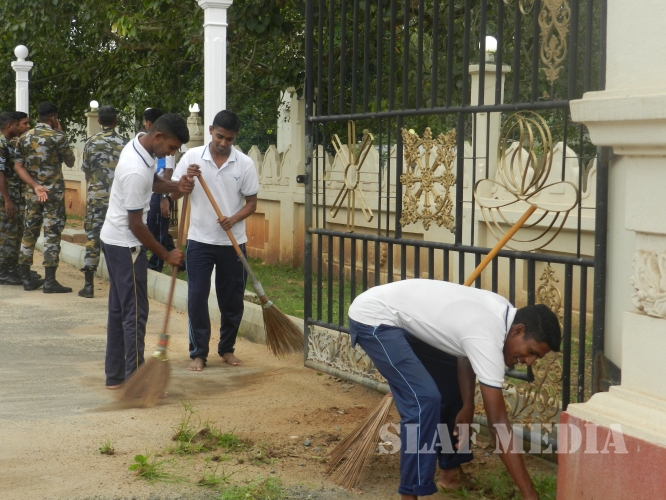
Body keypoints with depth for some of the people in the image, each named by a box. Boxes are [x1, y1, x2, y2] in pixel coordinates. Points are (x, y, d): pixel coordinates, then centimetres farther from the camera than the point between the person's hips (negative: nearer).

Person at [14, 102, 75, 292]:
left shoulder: (24, 137, 7)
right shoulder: (57, 137, -9)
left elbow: (18, 166, 2)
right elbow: (70, 162, 3)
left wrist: (35, 186, -5)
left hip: (32, 194, 5)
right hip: (54, 193, -5)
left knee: (29, 233, 11)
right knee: (52, 235, -4)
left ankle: (27, 278, 14)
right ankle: (49, 281, -6)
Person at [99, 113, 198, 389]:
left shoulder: (140, 143, 0)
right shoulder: (136, 171, -29)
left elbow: (153, 182, 18)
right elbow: (135, 225, -23)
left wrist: (177, 186, -4)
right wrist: (166, 255, -14)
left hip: (114, 240, 10)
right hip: (126, 245, -10)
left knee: (119, 309, 14)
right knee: (135, 313, -4)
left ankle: (115, 375, 22)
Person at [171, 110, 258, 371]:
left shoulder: (244, 163, -3)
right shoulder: (192, 157, -4)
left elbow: (251, 202, 2)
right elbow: (174, 193, 0)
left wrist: (233, 219, -16)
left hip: (232, 242, 1)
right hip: (200, 240, -1)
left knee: (232, 298, 8)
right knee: (197, 298, -1)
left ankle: (227, 348, 25)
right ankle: (198, 352, 9)